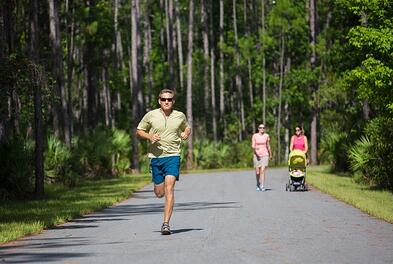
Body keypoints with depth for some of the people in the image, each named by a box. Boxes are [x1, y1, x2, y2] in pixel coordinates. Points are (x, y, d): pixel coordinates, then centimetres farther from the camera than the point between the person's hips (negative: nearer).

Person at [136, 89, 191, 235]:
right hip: (156, 156, 1)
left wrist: (186, 133, 2)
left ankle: (166, 223, -18)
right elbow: (139, 131, 9)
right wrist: (149, 136, -10)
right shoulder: (151, 115, 0)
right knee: (159, 193, 6)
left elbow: (186, 127, 25)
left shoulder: (180, 116, 4)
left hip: (173, 156, -1)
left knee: (169, 188, -17)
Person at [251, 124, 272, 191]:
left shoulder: (266, 136, 4)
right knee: (257, 172, 5)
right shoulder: (255, 136, 0)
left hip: (265, 155, 0)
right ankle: (258, 184, 30)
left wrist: (270, 155, 22)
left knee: (262, 171, -15)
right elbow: (253, 145, -7)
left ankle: (262, 186, -18)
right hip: (257, 155, 0)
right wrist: (255, 148, -29)